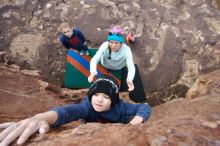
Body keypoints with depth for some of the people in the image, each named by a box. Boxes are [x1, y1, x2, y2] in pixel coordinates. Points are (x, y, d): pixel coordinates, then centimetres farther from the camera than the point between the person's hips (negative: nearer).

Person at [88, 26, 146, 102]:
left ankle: (140, 100, 3)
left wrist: (129, 79, -66)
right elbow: (94, 59, -43)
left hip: (121, 69, 0)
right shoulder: (104, 46, -33)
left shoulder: (126, 49, -34)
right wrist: (93, 72, -66)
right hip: (105, 68, 1)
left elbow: (131, 67, -43)